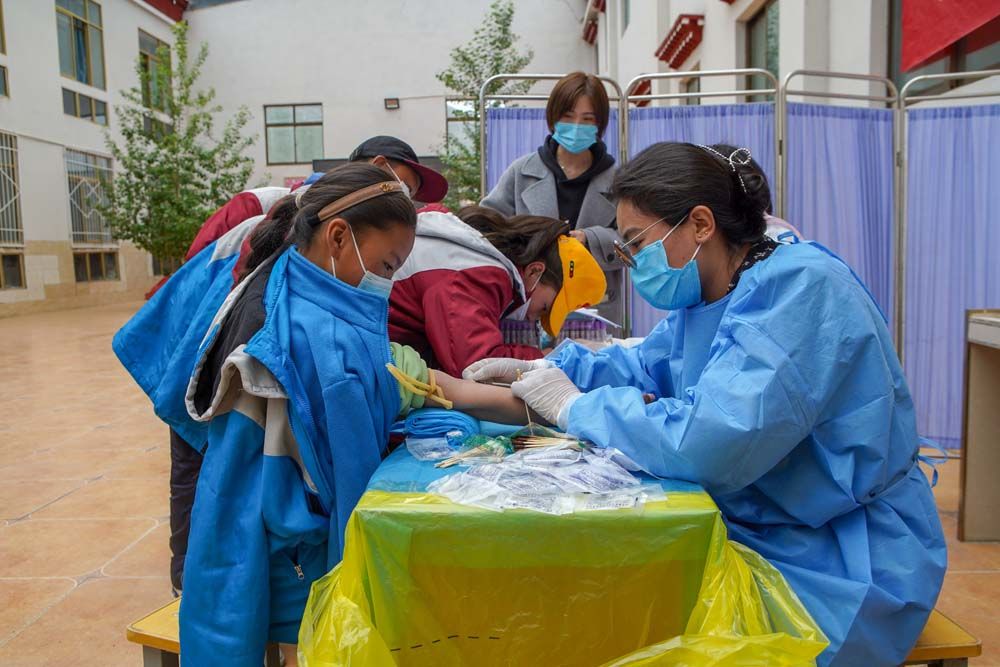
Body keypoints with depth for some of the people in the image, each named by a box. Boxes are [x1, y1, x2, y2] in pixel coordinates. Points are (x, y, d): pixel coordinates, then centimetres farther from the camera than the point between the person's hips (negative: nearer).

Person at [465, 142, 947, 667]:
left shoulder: (798, 288, -24)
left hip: (839, 564, -8)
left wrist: (576, 407, -21)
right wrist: (538, 369, 7)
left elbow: (710, 443, -34)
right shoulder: (708, 294, 6)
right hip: (752, 529, 8)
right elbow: (644, 368, 20)